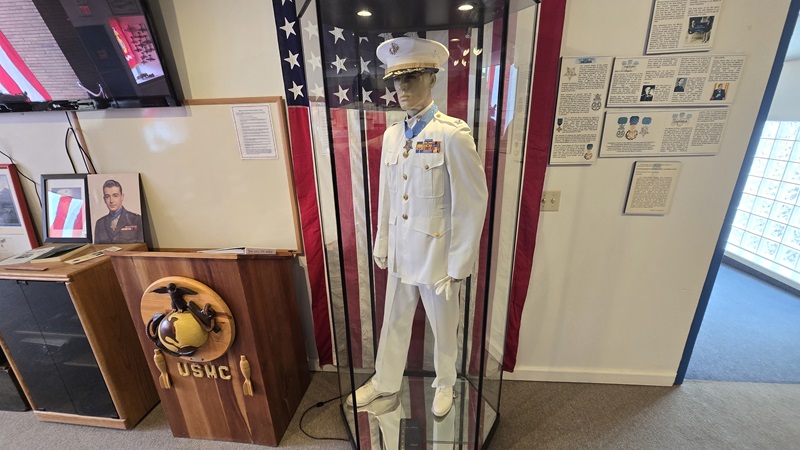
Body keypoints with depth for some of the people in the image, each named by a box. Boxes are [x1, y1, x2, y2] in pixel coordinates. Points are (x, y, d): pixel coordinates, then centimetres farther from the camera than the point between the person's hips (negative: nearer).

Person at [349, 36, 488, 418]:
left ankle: (444, 384, 48)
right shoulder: (391, 135, 4)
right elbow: (385, 196, 8)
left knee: (443, 329, 19)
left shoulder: (453, 134, -15)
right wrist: (381, 247, 10)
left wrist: (459, 265, -12)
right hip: (400, 255, 5)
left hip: (438, 256, -5)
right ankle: (384, 381, 47)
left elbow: (473, 204, -14)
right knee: (394, 323, 22)